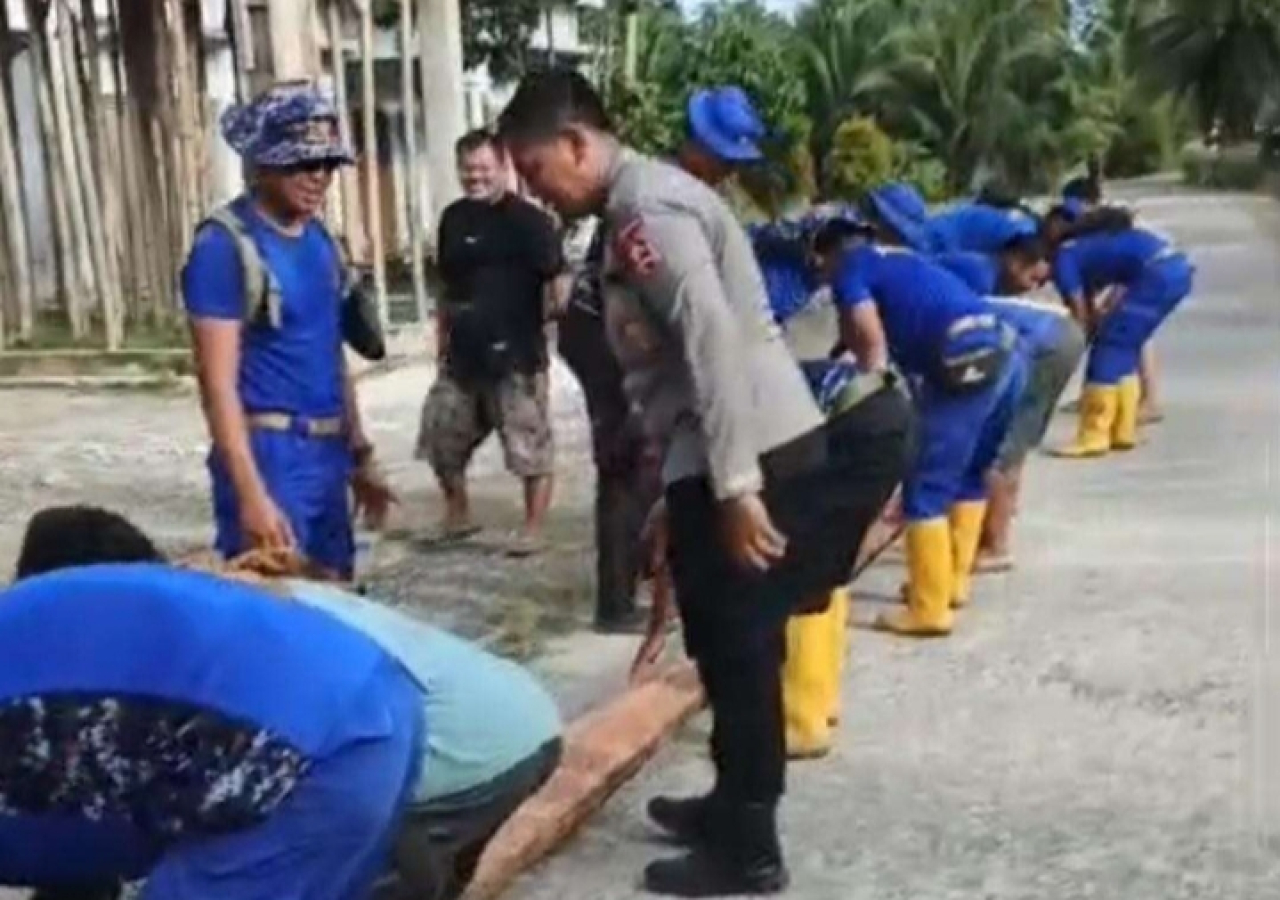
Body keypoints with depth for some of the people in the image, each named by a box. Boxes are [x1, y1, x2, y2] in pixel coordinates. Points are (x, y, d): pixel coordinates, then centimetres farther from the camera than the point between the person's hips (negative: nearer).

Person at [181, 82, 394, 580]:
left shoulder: (321, 240, 10)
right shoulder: (224, 246, -13)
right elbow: (218, 381, -18)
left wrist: (360, 455, 19)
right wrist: (250, 493, -23)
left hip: (327, 453, 8)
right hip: (267, 454, -8)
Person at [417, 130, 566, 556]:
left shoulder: (528, 220, -8)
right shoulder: (454, 218, 11)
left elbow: (556, 282, -13)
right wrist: (443, 343, 18)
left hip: (516, 356, -6)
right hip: (462, 356, 6)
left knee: (531, 448, -1)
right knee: (441, 441, 13)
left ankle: (533, 529, 12)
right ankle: (457, 514, 32)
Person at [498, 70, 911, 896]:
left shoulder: (646, 205, -14)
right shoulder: (643, 201, 17)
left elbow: (715, 339, -23)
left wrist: (735, 485, -25)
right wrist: (716, 481, 22)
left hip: (749, 458, -10)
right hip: (727, 459, 10)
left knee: (738, 648, 0)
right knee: (733, 646, 19)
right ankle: (736, 806, 34)